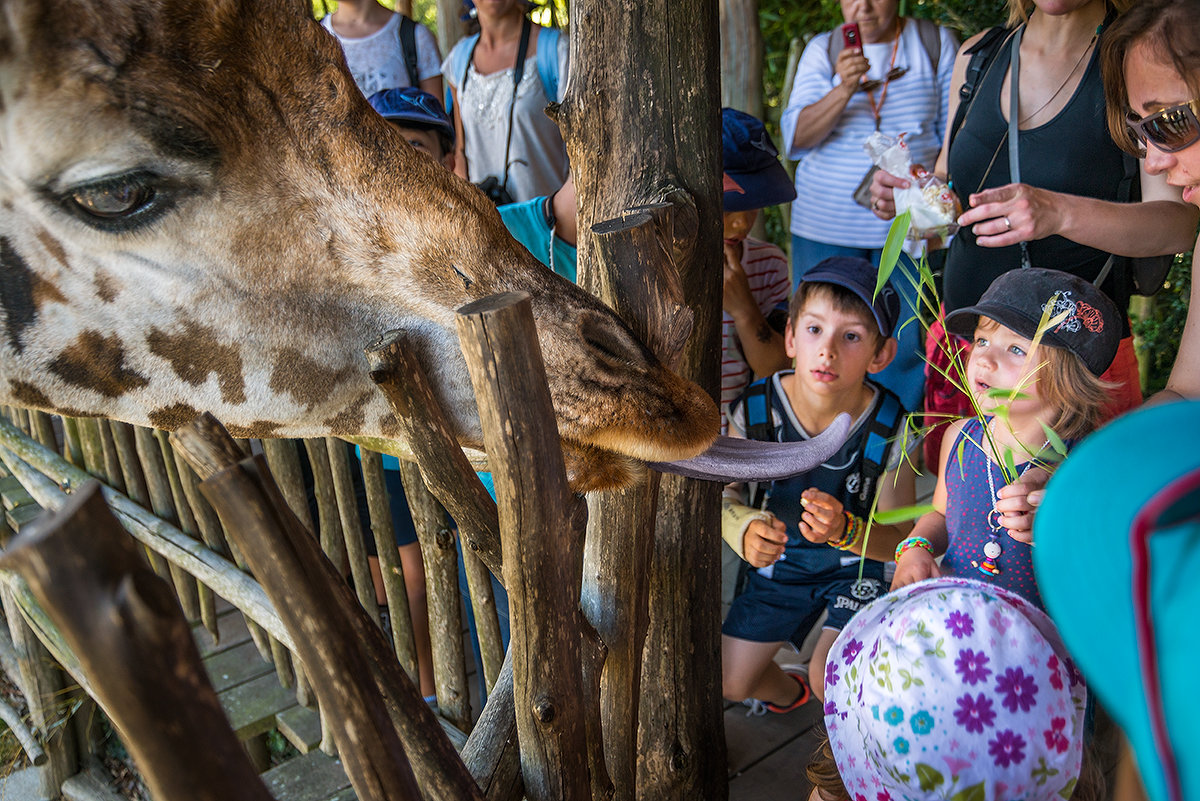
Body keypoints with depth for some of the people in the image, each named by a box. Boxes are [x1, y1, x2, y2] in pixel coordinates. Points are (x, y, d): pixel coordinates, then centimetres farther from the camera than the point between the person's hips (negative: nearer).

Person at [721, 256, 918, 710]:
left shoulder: (888, 429, -24)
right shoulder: (754, 411, -22)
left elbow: (899, 539, -17)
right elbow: (727, 493, -7)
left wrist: (846, 531, -38)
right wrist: (746, 531, -29)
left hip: (857, 566, -2)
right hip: (780, 559, 3)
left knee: (830, 679, -21)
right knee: (730, 682, 7)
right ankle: (786, 691, 45)